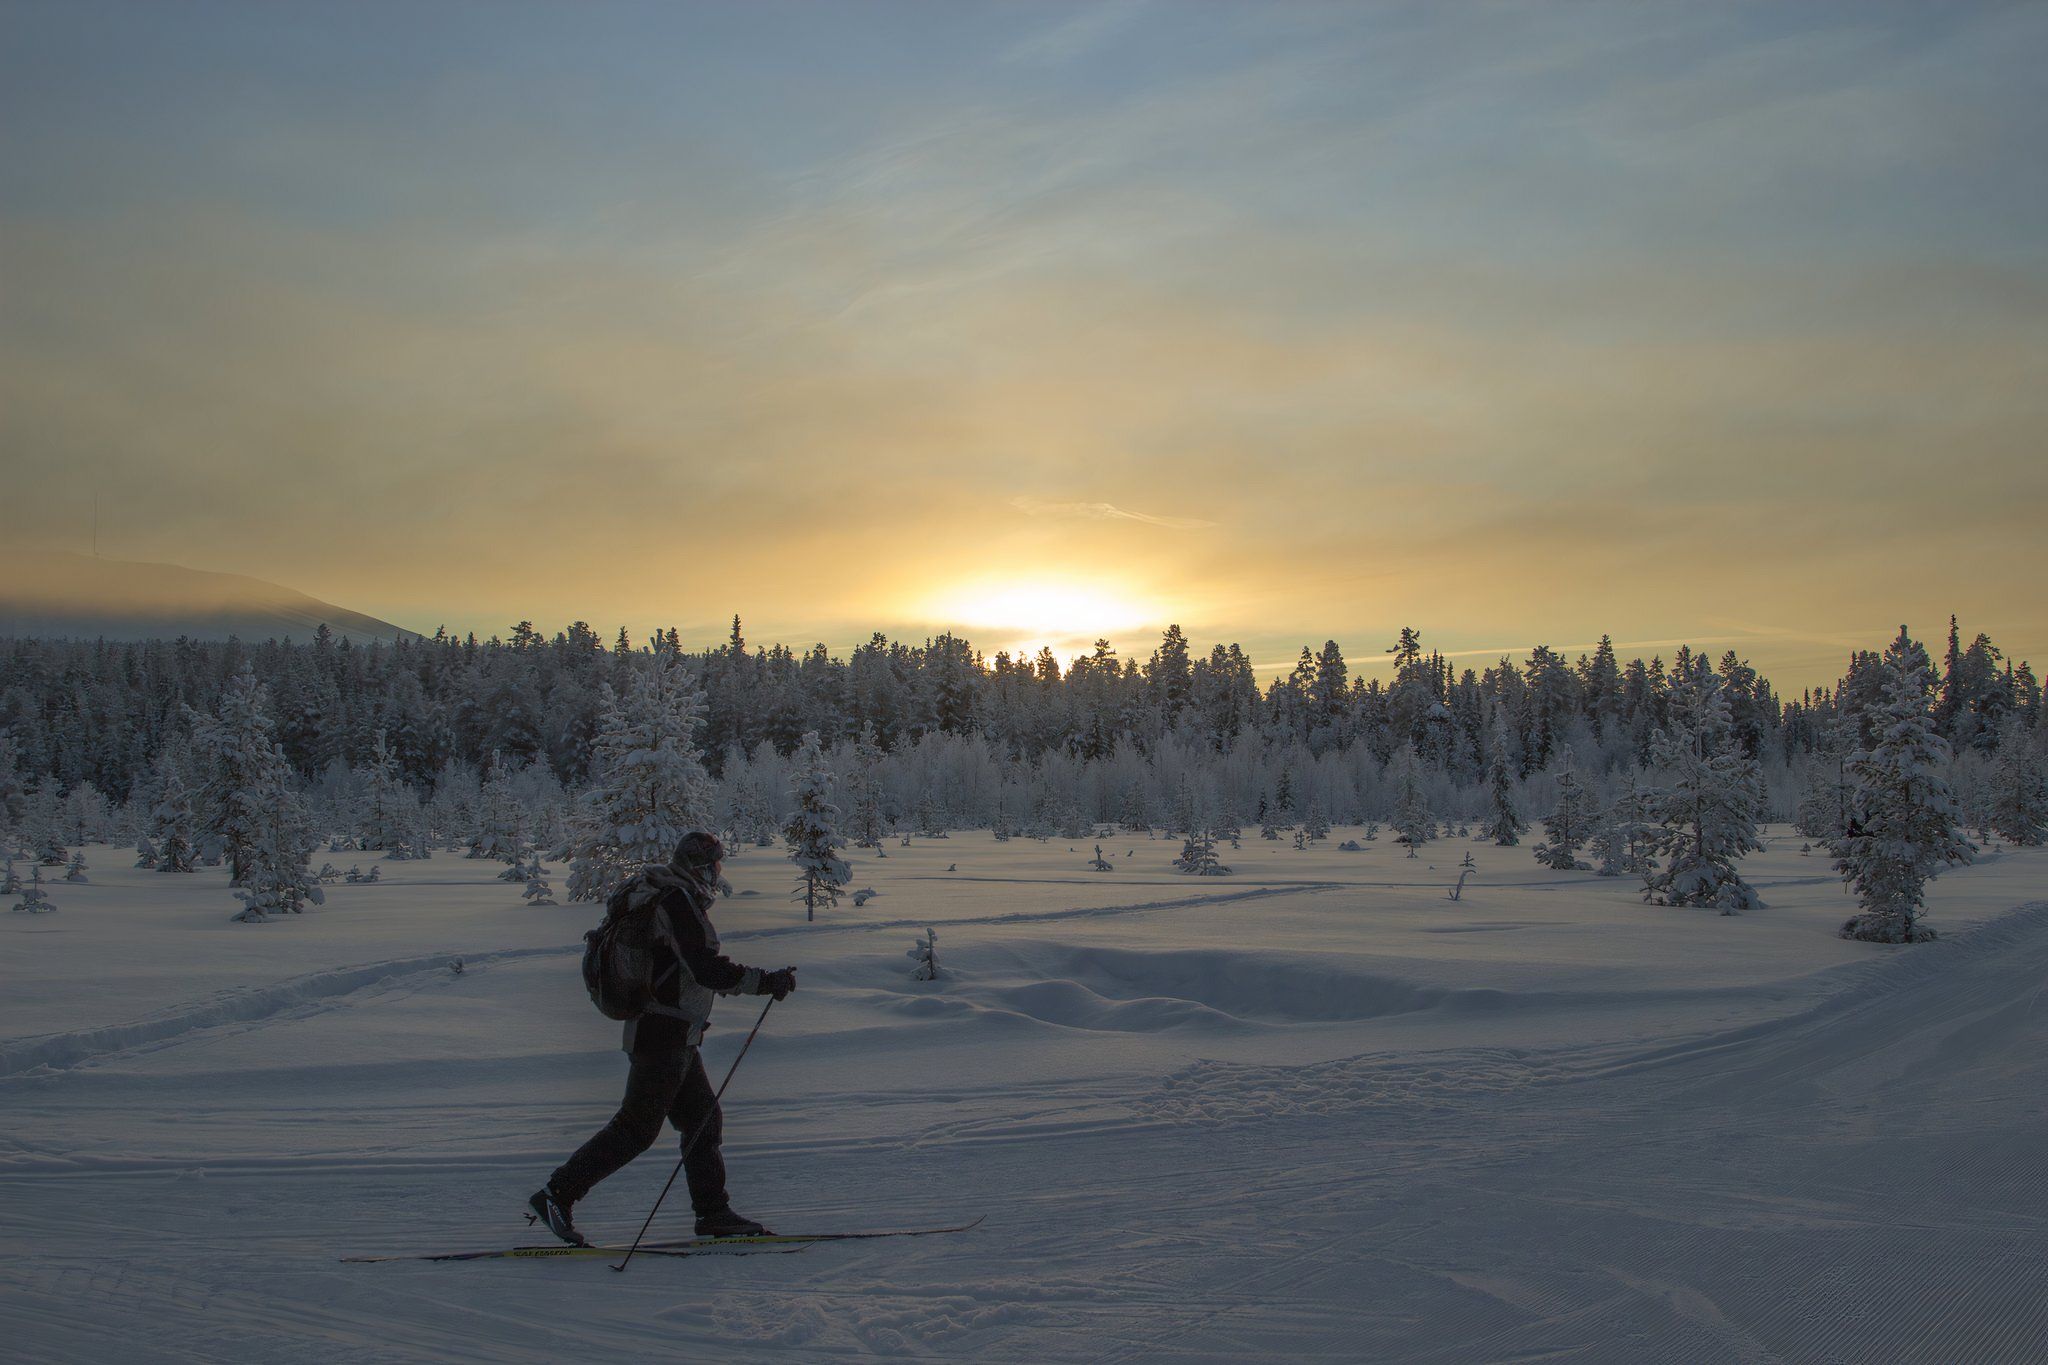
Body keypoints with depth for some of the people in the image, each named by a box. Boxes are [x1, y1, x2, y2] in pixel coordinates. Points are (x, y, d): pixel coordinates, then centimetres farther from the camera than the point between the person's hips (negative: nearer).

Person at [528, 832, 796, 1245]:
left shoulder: (653, 897, 14)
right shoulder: (680, 902, -17)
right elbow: (708, 969, -24)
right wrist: (767, 981, -20)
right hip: (664, 1035, -11)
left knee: (704, 1118, 13)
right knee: (638, 1127, -5)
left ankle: (713, 1213, 17)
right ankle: (557, 1194, -1)